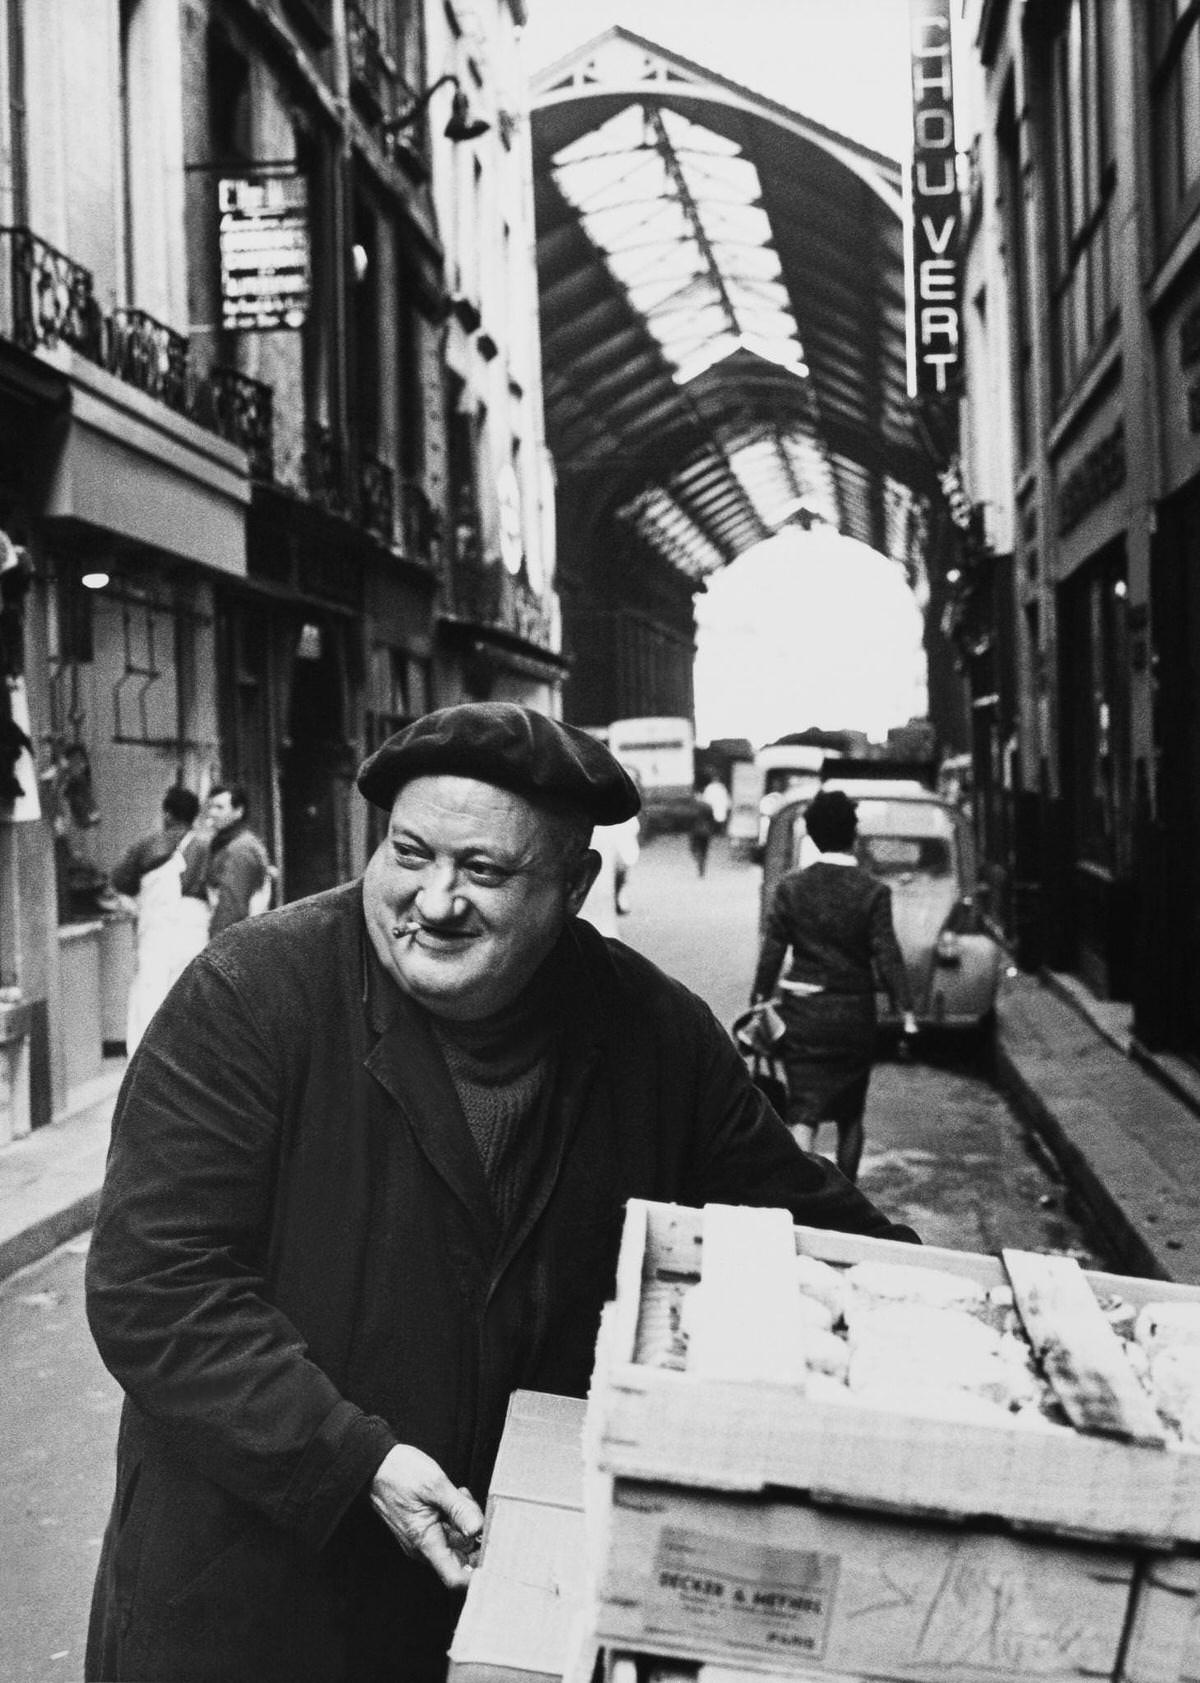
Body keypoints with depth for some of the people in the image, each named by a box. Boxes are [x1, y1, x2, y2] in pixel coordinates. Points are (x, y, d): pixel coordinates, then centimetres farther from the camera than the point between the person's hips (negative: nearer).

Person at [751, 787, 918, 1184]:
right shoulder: (873, 892, -8)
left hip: (801, 1012, 0)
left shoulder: (791, 887, -4)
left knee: (803, 1113, 0)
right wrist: (906, 1010, -3)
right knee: (851, 1114, 17)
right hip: (854, 1014, 0)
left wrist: (759, 1002, 8)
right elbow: (887, 957, -9)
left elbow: (772, 951, -1)